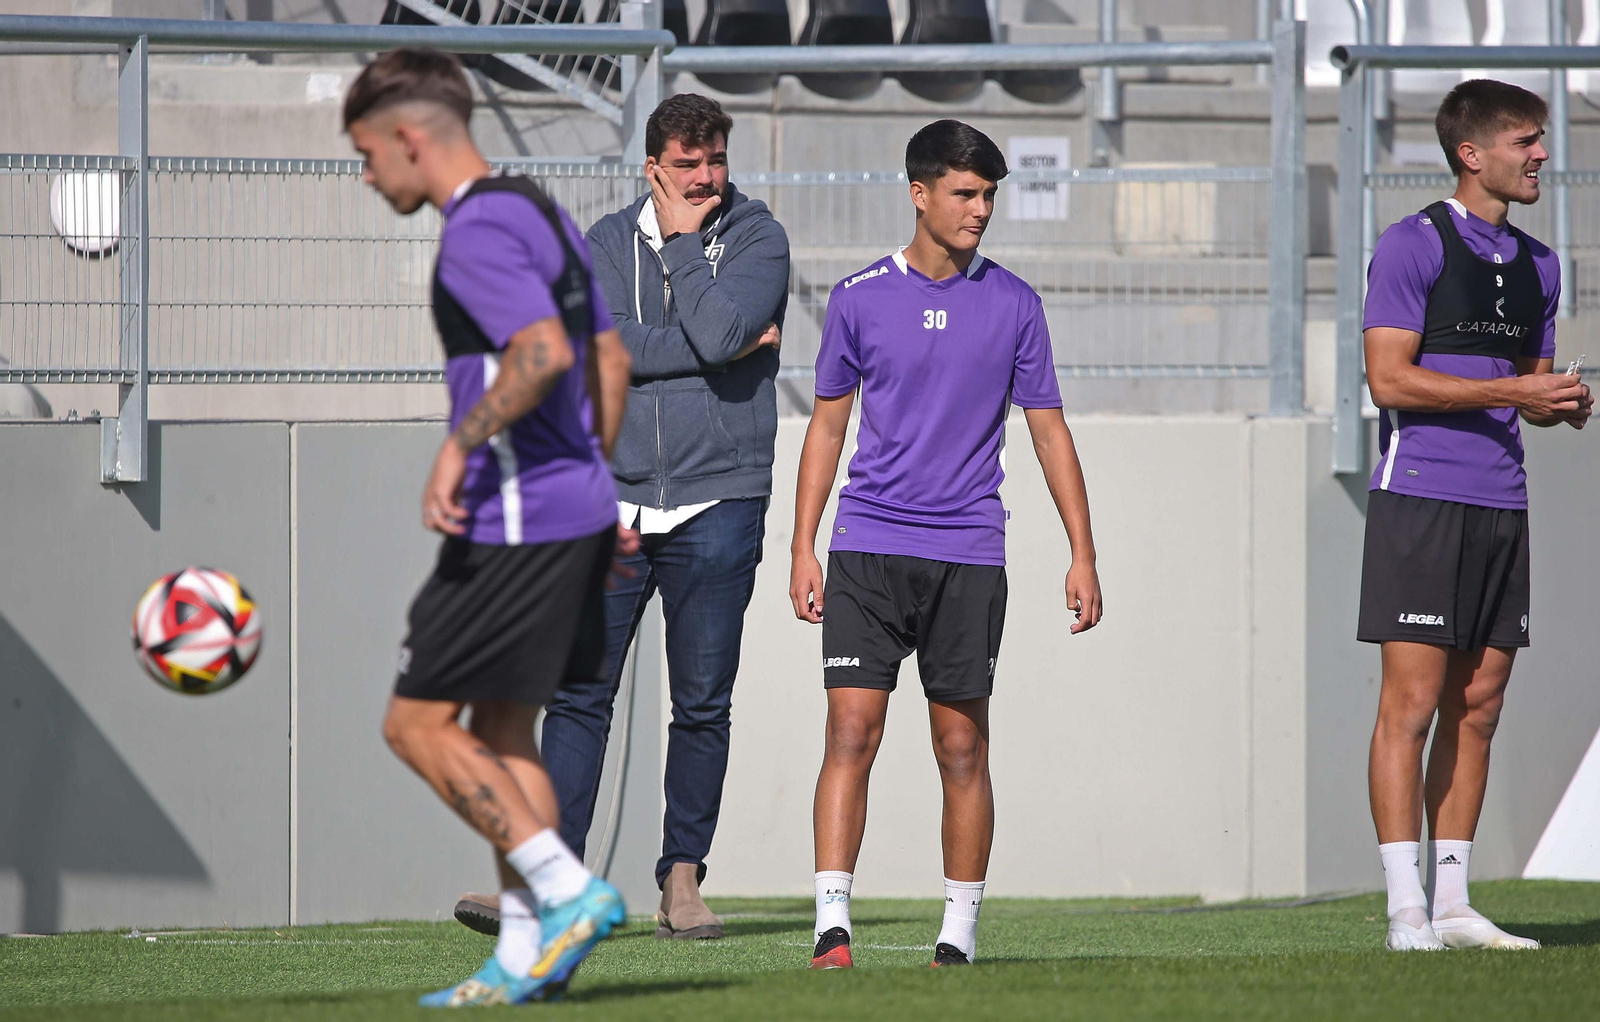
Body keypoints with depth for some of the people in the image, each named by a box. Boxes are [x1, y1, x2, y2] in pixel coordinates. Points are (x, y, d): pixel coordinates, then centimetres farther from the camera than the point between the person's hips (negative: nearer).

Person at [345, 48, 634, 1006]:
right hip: (579, 512, 10)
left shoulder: (478, 232, -15)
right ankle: (523, 957, 11)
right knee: (500, 731, 13)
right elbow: (611, 361, 21)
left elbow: (543, 352, -29)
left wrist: (460, 445, -21)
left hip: (513, 522, -10)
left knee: (418, 723, -3)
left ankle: (568, 891, -7)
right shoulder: (542, 213, 16)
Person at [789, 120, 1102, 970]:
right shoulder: (860, 298, 4)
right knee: (851, 732, -10)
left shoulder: (1013, 305, 6)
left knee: (962, 747, 4)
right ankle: (832, 924, -13)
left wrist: (1082, 555, 4)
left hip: (968, 555, 1)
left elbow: (1048, 430, 9)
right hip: (867, 546, -1)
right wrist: (803, 548, 6)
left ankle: (959, 932, 11)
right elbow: (827, 425, 11)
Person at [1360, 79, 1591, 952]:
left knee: (1477, 707, 6)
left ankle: (1451, 901, 10)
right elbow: (1390, 379, -13)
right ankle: (1406, 908, -8)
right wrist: (1512, 390, -16)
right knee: (1413, 701, -8)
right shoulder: (1414, 246, -6)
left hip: (1501, 504, 7)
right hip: (1421, 496, -7)